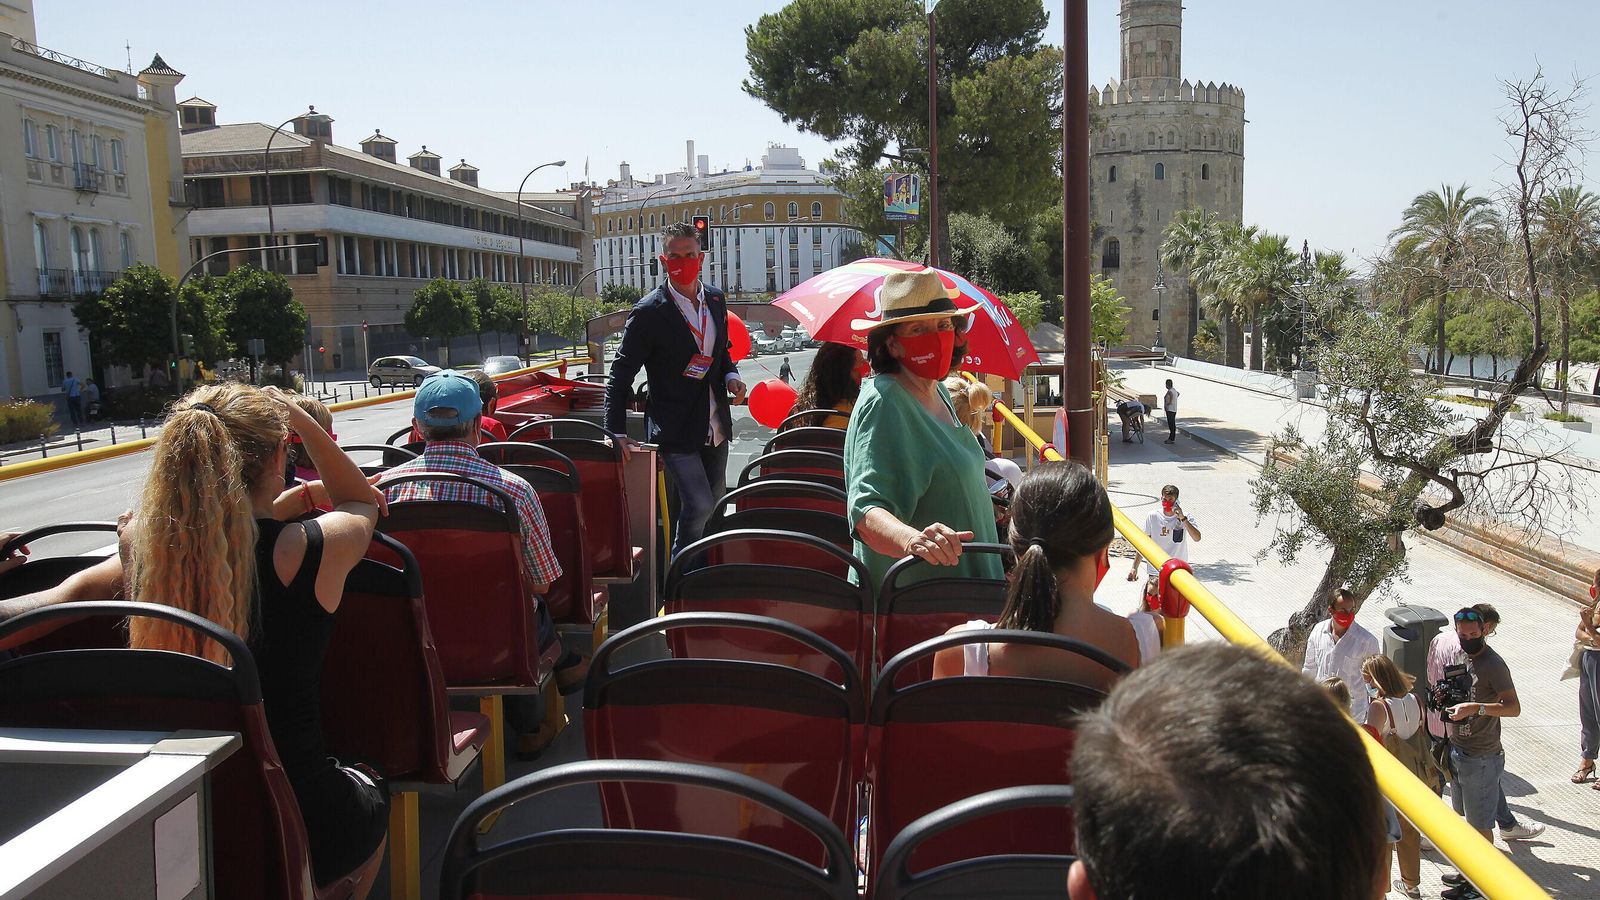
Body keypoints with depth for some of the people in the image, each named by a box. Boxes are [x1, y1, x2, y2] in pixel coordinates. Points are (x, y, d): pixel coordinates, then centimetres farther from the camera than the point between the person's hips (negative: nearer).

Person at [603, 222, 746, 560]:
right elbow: (621, 374, -10)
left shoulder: (716, 299, 6)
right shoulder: (648, 312, -13)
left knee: (714, 506, 15)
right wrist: (617, 432, -14)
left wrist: (730, 375, -1)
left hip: (715, 427, 7)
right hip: (676, 430, -6)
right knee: (699, 506, -14)